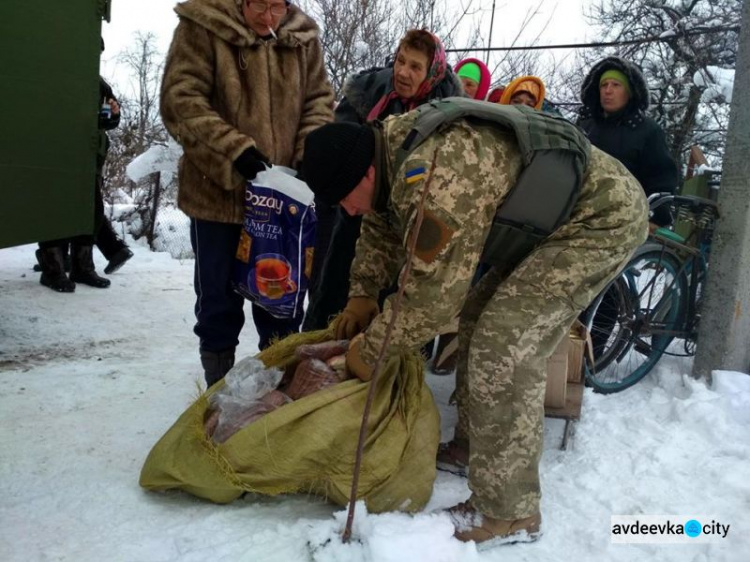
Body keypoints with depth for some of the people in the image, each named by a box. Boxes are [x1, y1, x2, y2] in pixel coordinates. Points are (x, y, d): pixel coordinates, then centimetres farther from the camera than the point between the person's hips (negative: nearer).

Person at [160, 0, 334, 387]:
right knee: (219, 296, 8)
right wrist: (235, 150, -24)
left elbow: (319, 100, 7)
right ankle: (219, 385, 26)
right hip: (218, 192, -3)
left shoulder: (303, 36, 4)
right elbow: (180, 100, -14)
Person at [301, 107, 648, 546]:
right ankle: (474, 446, 28)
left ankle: (508, 512, -3)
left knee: (504, 349, -17)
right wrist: (363, 293, 8)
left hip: (601, 215, -10)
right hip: (548, 217, 10)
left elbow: (432, 293, -27)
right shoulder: (392, 147, 0)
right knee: (481, 318, 14)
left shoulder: (432, 177, -32)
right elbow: (383, 228, 16)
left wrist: (369, 350, -14)